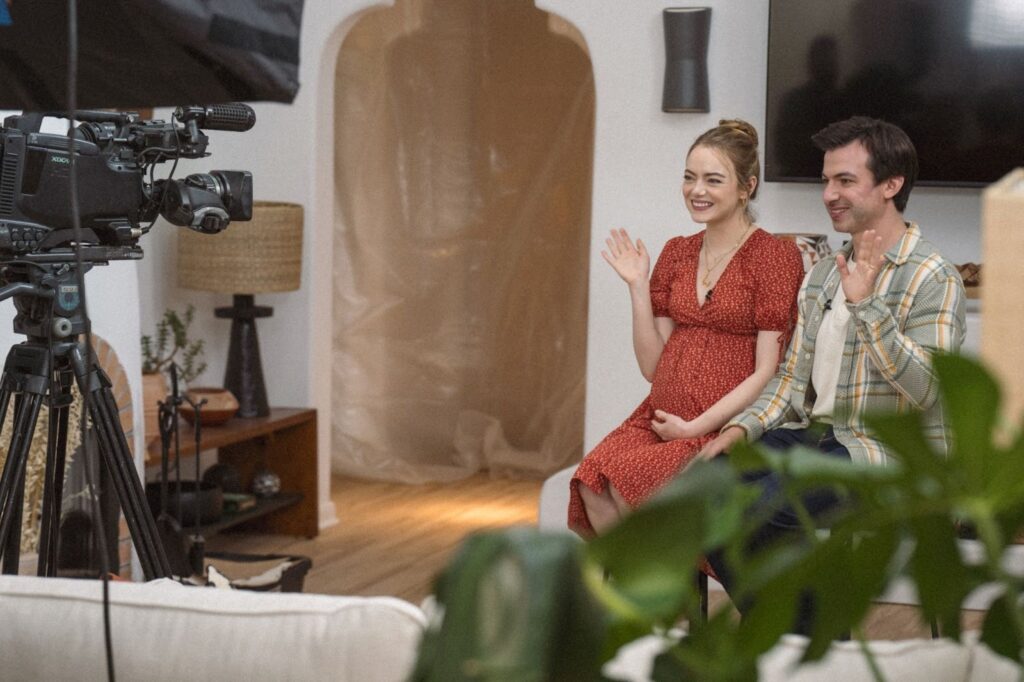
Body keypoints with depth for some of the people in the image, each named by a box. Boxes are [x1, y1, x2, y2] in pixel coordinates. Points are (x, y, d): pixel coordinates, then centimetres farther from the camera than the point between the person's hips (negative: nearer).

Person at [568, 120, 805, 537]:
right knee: (592, 485, -24)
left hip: (726, 427, -5)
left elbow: (766, 374, -8)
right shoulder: (676, 253, 15)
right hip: (661, 420, 5)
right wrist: (638, 285, 3)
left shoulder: (775, 257, -4)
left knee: (627, 484, -29)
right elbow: (652, 365, 12)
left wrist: (694, 427, -12)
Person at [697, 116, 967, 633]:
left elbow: (924, 388, -21)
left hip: (892, 451, -8)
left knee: (756, 507, -27)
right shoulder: (824, 273, 15)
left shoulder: (932, 277, -9)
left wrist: (865, 304, -25)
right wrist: (742, 428, -1)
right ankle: (788, 642, 0)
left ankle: (814, 635, -2)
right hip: (813, 435, 8)